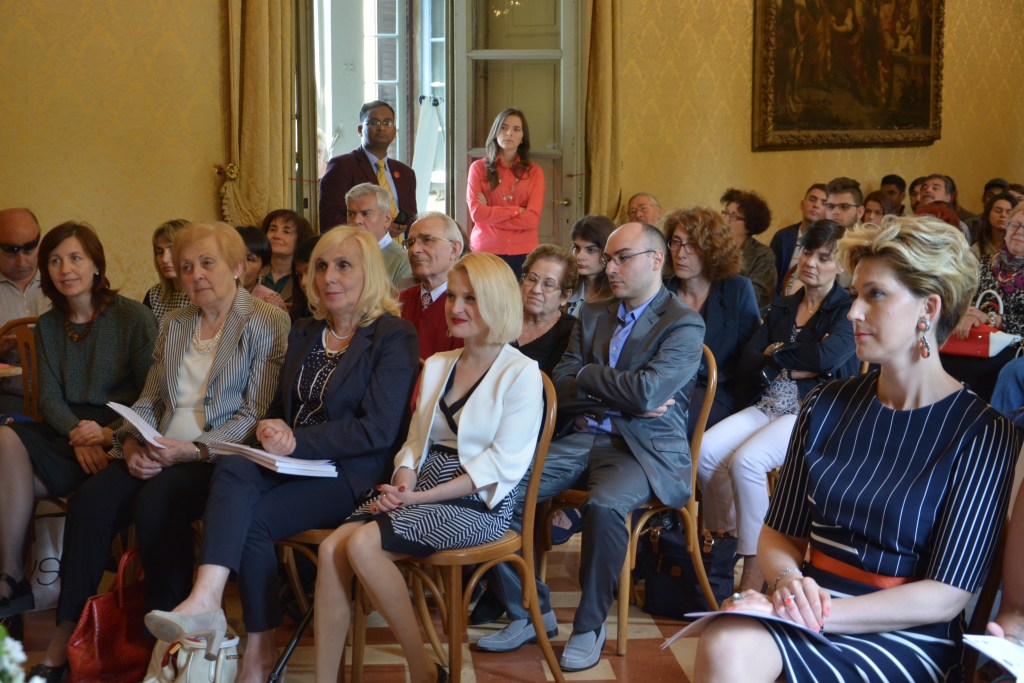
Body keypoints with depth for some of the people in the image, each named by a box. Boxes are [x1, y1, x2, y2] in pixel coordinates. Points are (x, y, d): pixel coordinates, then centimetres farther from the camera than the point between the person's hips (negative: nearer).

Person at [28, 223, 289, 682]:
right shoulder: (173, 324, 20)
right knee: (91, 499, -22)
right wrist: (131, 444, -5)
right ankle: (65, 635, -16)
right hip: (157, 453, 5)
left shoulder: (267, 323, -1)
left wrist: (191, 449, -19)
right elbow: (148, 401, 17)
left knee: (155, 502, -32)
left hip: (218, 456, -5)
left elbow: (255, 417, -8)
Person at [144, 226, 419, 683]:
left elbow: (379, 430, -12)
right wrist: (272, 431, -1)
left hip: (352, 474, -6)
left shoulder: (393, 337, -3)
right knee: (233, 469, -28)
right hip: (295, 464, 6)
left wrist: (296, 441, -17)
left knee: (251, 520, -26)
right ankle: (205, 601, -44)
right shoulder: (304, 333, 20)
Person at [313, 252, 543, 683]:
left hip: (479, 504, -6)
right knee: (331, 547, -20)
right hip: (422, 493, 6)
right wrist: (402, 486, -6)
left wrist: (422, 497, -16)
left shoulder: (520, 374, -5)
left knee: (363, 543, -28)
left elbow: (503, 464, -12)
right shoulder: (436, 366, 17)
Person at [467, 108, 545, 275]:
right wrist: (516, 210, -6)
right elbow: (476, 212, -6)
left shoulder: (534, 172, 6)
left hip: (524, 253, 1)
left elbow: (532, 219, -5)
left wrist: (491, 213, -6)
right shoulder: (479, 168, 5)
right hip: (485, 250, -1)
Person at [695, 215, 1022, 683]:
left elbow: (947, 595, -10)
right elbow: (779, 533, 11)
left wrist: (816, 614, -19)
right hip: (815, 606, 4)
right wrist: (788, 582, -13)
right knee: (725, 645, -32)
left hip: (906, 638, -4)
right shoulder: (827, 406, 7)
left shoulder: (983, 433, -6)